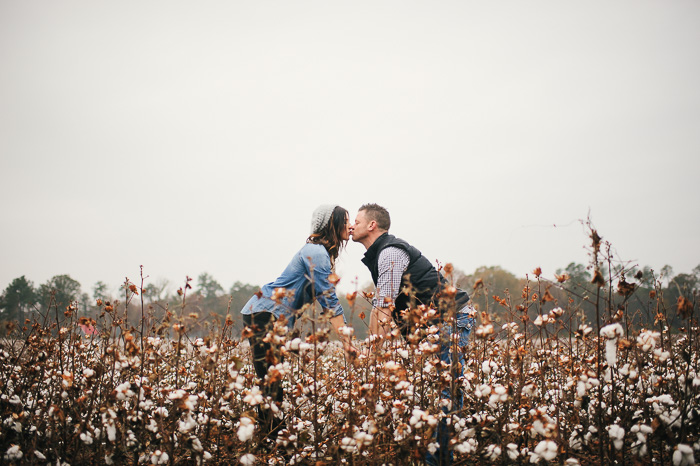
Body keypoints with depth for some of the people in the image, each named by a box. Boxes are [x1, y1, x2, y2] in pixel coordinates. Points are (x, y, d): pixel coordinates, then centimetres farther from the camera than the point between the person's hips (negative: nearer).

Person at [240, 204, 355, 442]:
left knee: (274, 384, 10)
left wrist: (347, 338, 14)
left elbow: (330, 299, 19)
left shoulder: (321, 252, 17)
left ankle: (273, 437, 13)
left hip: (274, 318, 10)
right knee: (271, 384, -11)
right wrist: (345, 340, -20)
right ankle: (271, 440, -11)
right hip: (264, 315, -10)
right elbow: (329, 300, -19)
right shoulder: (316, 252, -14)